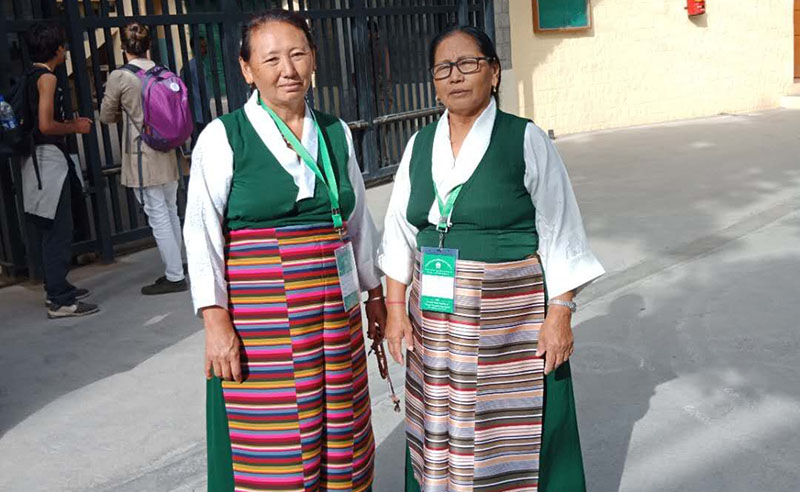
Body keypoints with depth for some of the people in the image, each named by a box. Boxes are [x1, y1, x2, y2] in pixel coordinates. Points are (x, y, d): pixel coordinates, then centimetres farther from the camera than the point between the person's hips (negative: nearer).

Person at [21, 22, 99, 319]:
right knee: (59, 232, -6)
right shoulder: (47, 78, -13)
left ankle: (57, 288, 27)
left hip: (36, 159, 10)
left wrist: (69, 123, 18)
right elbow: (46, 125, -20)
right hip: (49, 158, -10)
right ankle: (59, 302, -4)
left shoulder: (29, 77, 15)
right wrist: (75, 127, -6)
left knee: (49, 231, 17)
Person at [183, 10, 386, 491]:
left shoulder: (336, 133, 8)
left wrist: (376, 295, 16)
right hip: (259, 323, -4)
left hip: (337, 316, 4)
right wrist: (216, 321, -12)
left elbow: (359, 221, 14)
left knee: (340, 438, 12)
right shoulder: (223, 137, -5)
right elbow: (202, 234, -6)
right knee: (276, 452, 3)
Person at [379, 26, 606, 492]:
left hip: (510, 318, -4)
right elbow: (401, 232, 8)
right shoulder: (420, 145, 6)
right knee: (444, 431, 13)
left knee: (513, 434, 5)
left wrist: (559, 315, -11)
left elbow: (559, 235, -7)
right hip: (437, 319, 4)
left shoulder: (526, 140, -7)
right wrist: (396, 306, 2)